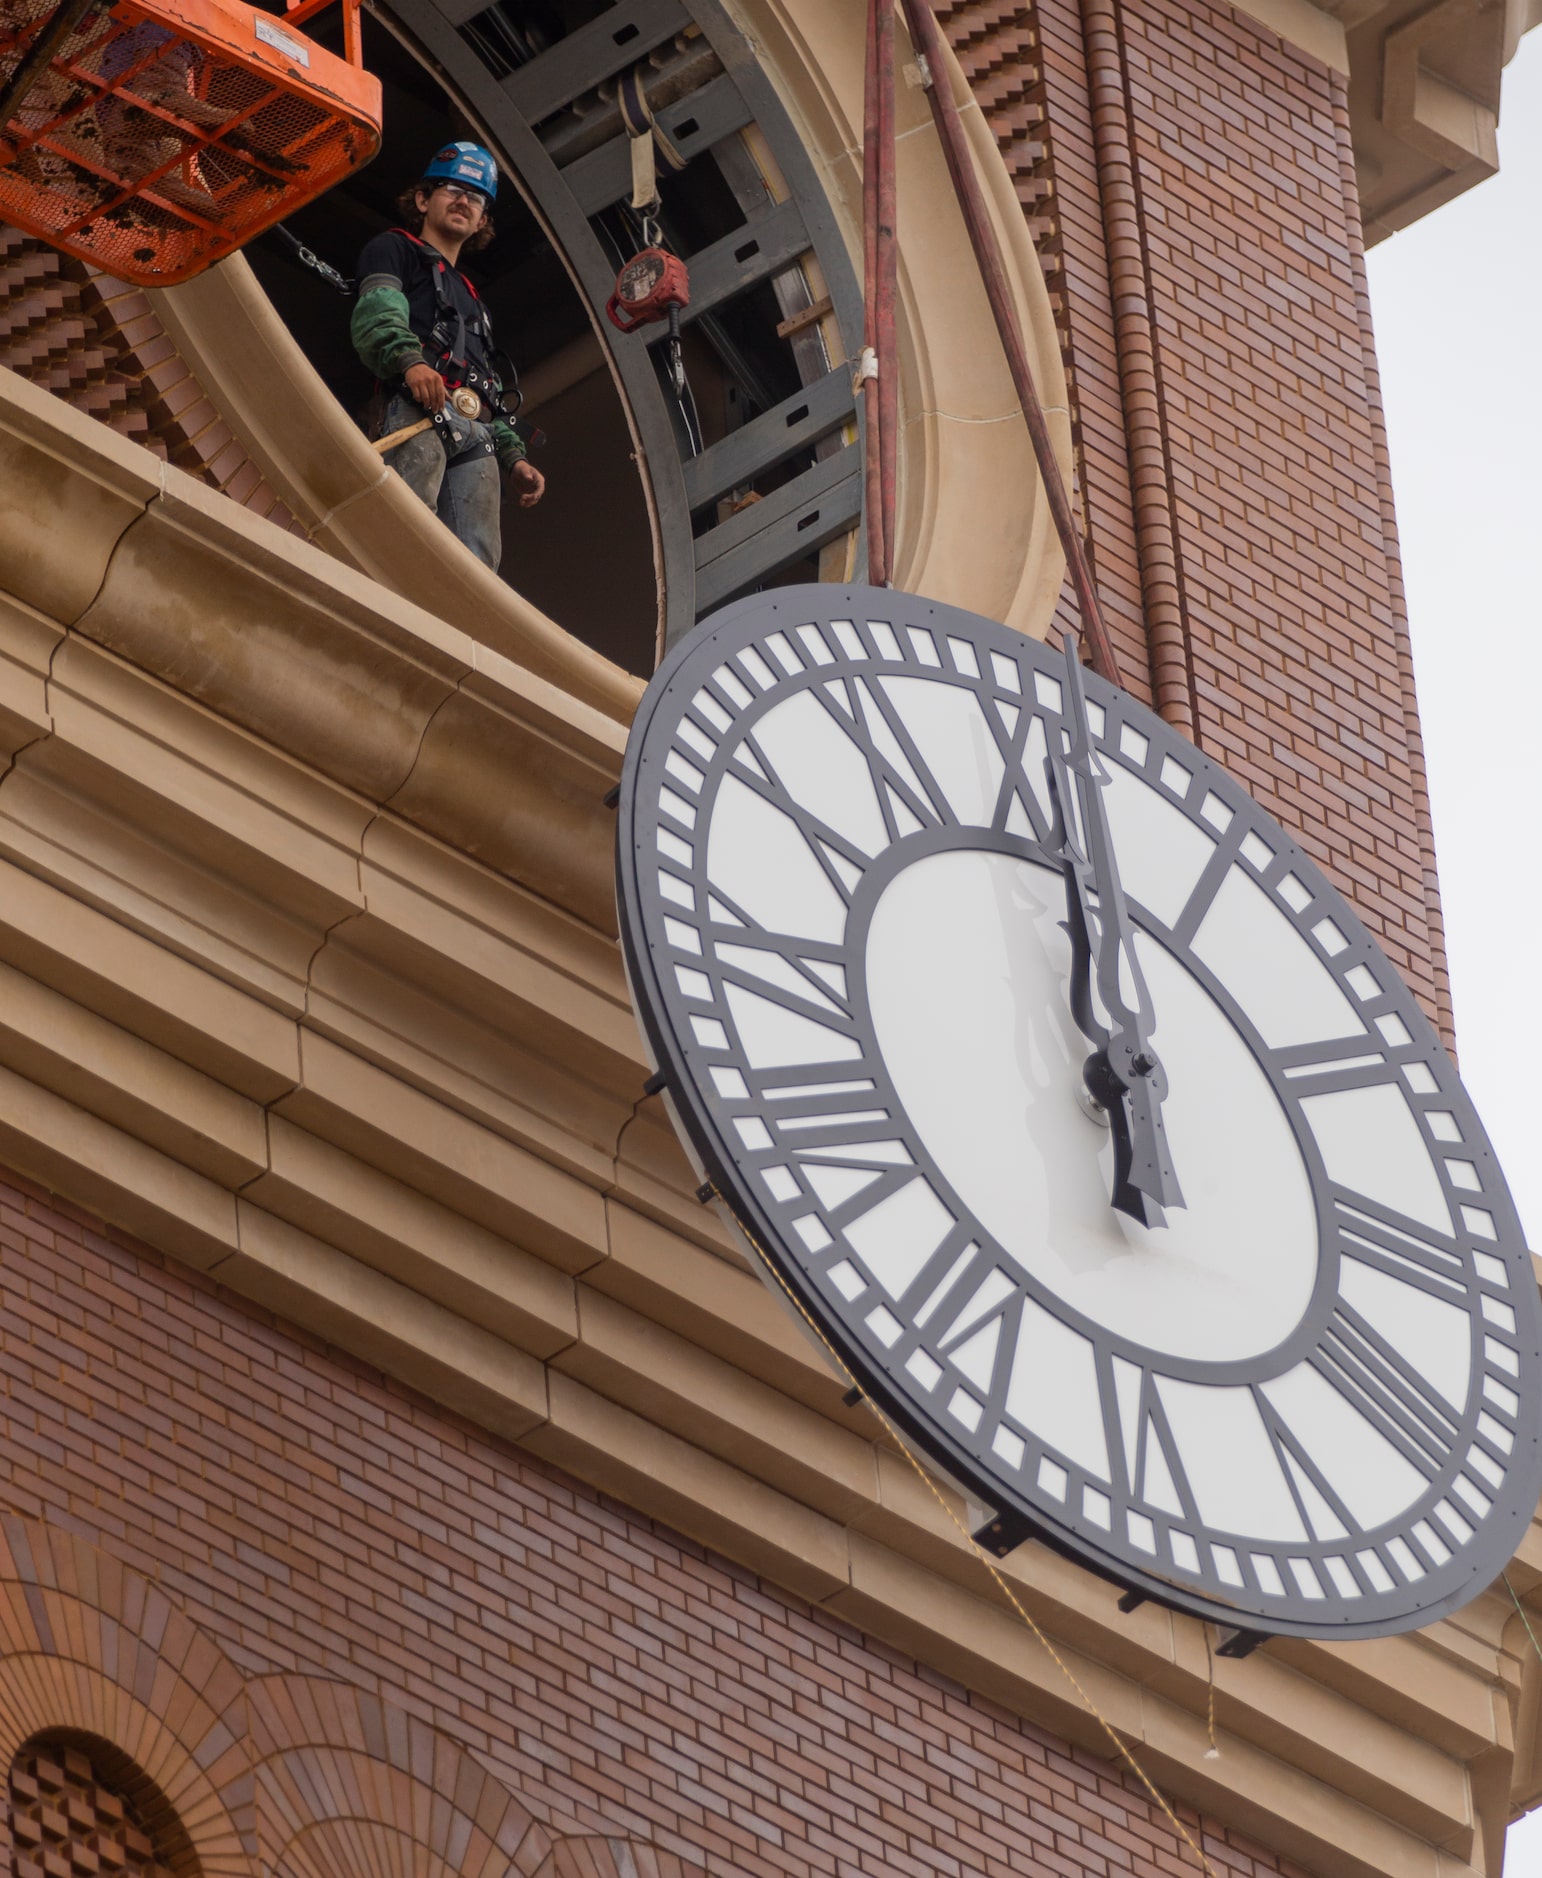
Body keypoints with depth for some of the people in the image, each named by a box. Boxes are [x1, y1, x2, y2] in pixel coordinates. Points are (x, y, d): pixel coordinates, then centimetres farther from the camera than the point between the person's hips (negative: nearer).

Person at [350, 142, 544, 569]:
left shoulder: (469, 296, 41)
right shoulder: (394, 249, 19)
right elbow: (376, 316, -3)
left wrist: (514, 457, 23)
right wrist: (410, 361, -24)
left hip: (478, 434, 7)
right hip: (417, 410, -7)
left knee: (477, 565, -13)